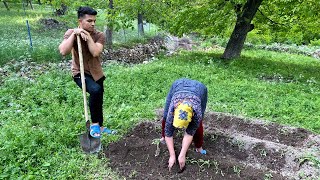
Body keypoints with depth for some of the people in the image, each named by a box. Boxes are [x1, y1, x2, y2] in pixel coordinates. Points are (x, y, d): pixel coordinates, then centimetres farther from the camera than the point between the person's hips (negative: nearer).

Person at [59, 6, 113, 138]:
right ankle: (94, 123, -15)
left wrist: (87, 36, -24)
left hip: (96, 73, 4)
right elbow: (63, 52, -26)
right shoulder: (71, 33, -10)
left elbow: (96, 53, -26)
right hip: (80, 73, -4)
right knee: (95, 90, -32)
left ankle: (100, 126, 39)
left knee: (98, 101, 15)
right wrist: (74, 34, -26)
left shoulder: (99, 36, -9)